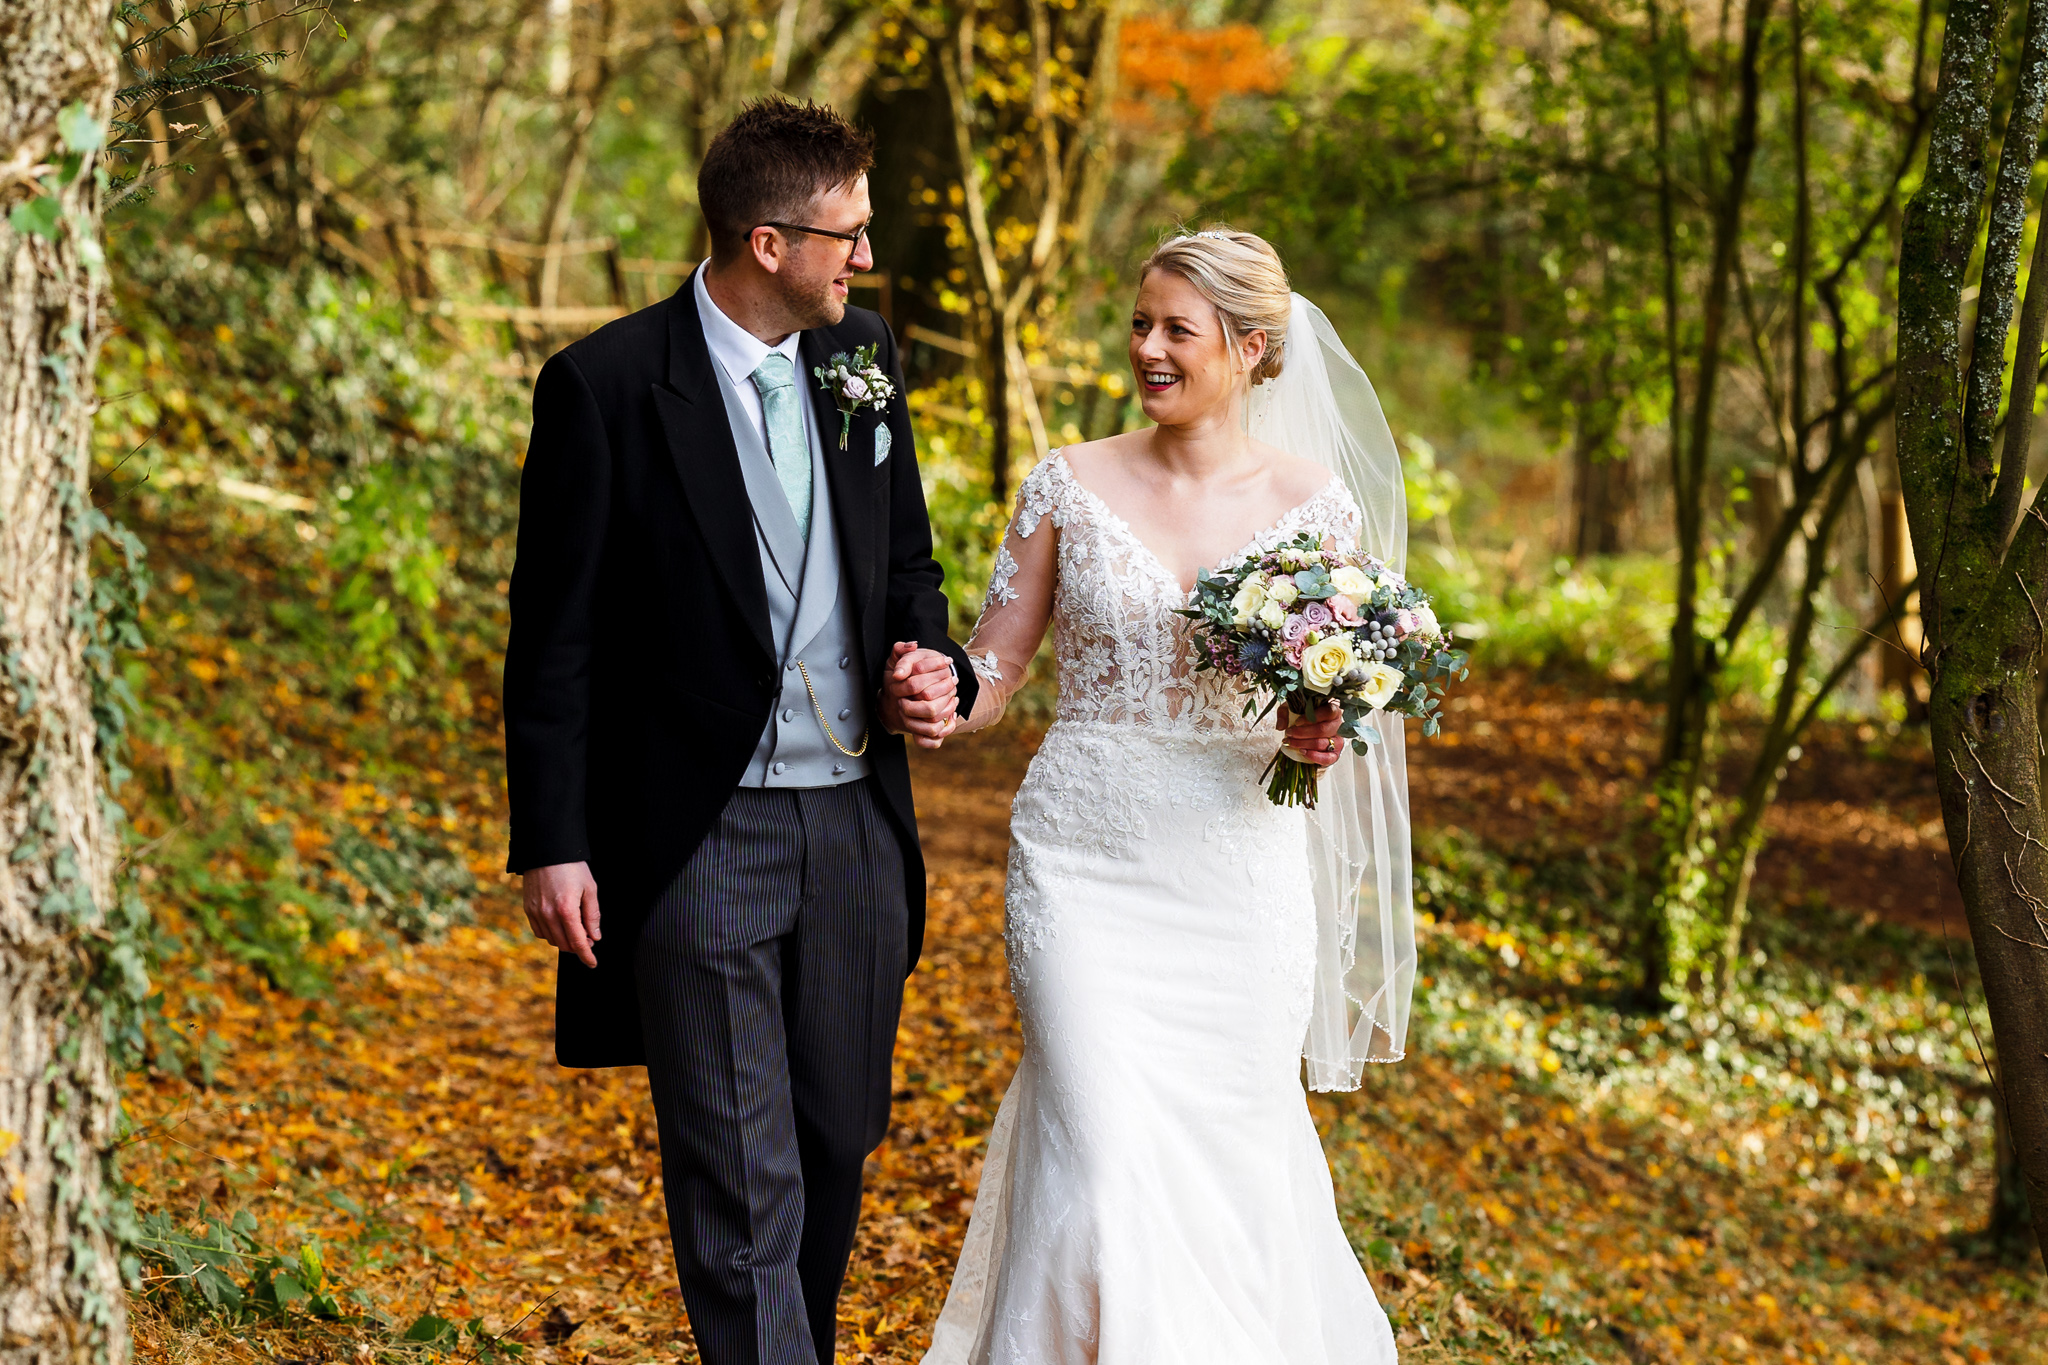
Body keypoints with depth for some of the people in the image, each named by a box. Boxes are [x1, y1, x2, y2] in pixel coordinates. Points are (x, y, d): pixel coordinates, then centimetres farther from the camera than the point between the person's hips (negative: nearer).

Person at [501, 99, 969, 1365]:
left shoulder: (863, 354, 6)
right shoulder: (606, 386, -10)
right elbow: (554, 636, -7)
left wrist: (935, 666, -3)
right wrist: (552, 845, -10)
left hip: (856, 821, 6)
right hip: (700, 835, -6)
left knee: (839, 1149, 17)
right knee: (740, 1181, -4)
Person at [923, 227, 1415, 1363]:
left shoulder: (1316, 502, 1)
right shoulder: (1071, 487, 1)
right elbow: (993, 668, 3)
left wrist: (1329, 735, -13)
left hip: (1238, 866, 1)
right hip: (1086, 859, -1)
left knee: (1231, 1148, 6)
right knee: (1102, 1154, -10)